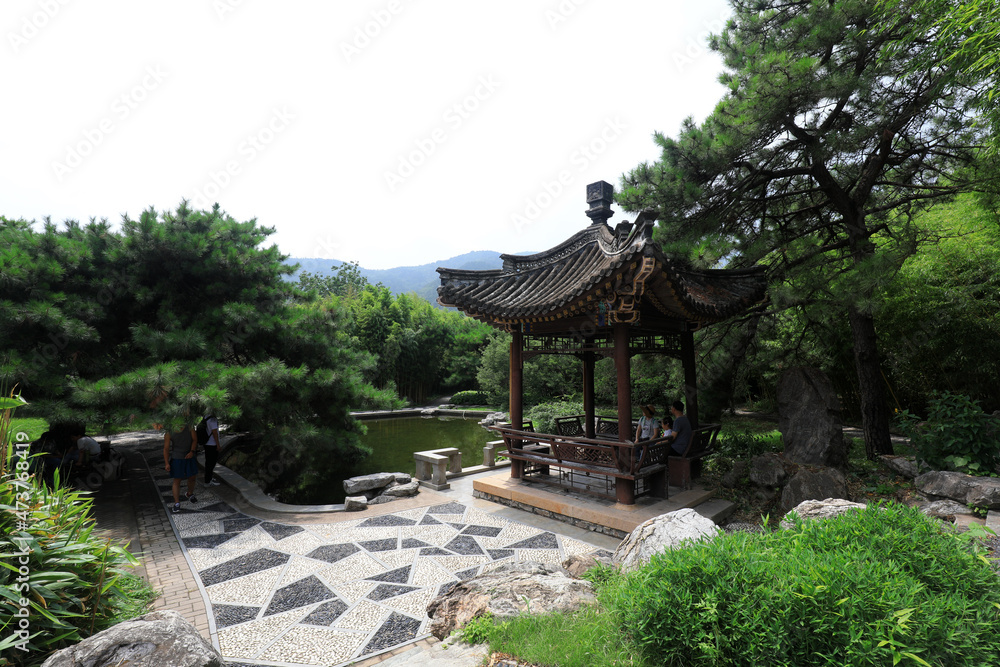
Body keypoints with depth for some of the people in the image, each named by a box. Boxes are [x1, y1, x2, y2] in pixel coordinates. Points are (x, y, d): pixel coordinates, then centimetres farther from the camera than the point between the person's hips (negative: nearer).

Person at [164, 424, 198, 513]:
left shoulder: (189, 428, -5)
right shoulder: (169, 433, -10)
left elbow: (195, 440, -5)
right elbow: (166, 448, -7)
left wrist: (192, 452, -19)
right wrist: (167, 463, -10)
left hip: (190, 457, 3)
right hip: (177, 459, -3)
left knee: (192, 478, 13)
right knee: (177, 481, 0)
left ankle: (189, 494, 39)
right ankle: (177, 504, 6)